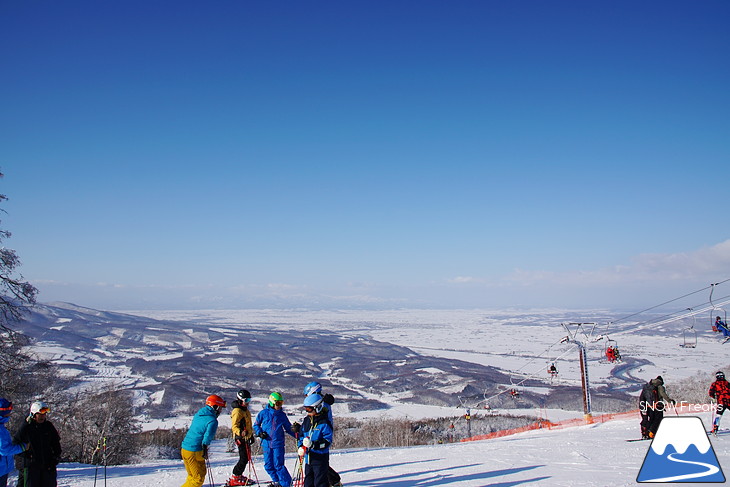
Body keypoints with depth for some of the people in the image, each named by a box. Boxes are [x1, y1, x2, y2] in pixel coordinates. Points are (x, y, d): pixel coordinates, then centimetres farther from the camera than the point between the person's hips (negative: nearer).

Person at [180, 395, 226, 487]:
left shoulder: (198, 415, 13)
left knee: (192, 476, 22)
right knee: (199, 479, 3)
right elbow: (208, 435, -23)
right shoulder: (212, 421, -14)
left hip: (184, 449, 9)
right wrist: (205, 449, -23)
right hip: (195, 452, -9)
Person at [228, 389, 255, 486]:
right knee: (244, 459, -9)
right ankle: (235, 478, -1)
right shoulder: (237, 411, -14)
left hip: (246, 438, 10)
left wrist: (251, 435, 31)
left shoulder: (245, 410, 17)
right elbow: (234, 426, -22)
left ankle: (238, 475, 25)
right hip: (241, 438, -10)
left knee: (246, 458, 14)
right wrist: (240, 433, -39)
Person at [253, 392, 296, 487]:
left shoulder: (282, 415, 7)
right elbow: (256, 425, 13)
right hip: (266, 443, 1)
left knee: (278, 465, -7)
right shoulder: (264, 413, 3)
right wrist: (259, 433, -5)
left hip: (278, 444, -1)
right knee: (268, 465, 5)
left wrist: (297, 435, 4)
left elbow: (288, 428, 15)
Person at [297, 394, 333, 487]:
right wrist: (301, 447, 0)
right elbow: (302, 435, 19)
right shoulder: (306, 421, 10)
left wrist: (314, 444, -27)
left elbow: (327, 441, -16)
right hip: (308, 457, 7)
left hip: (320, 458, -7)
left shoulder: (324, 423, -13)